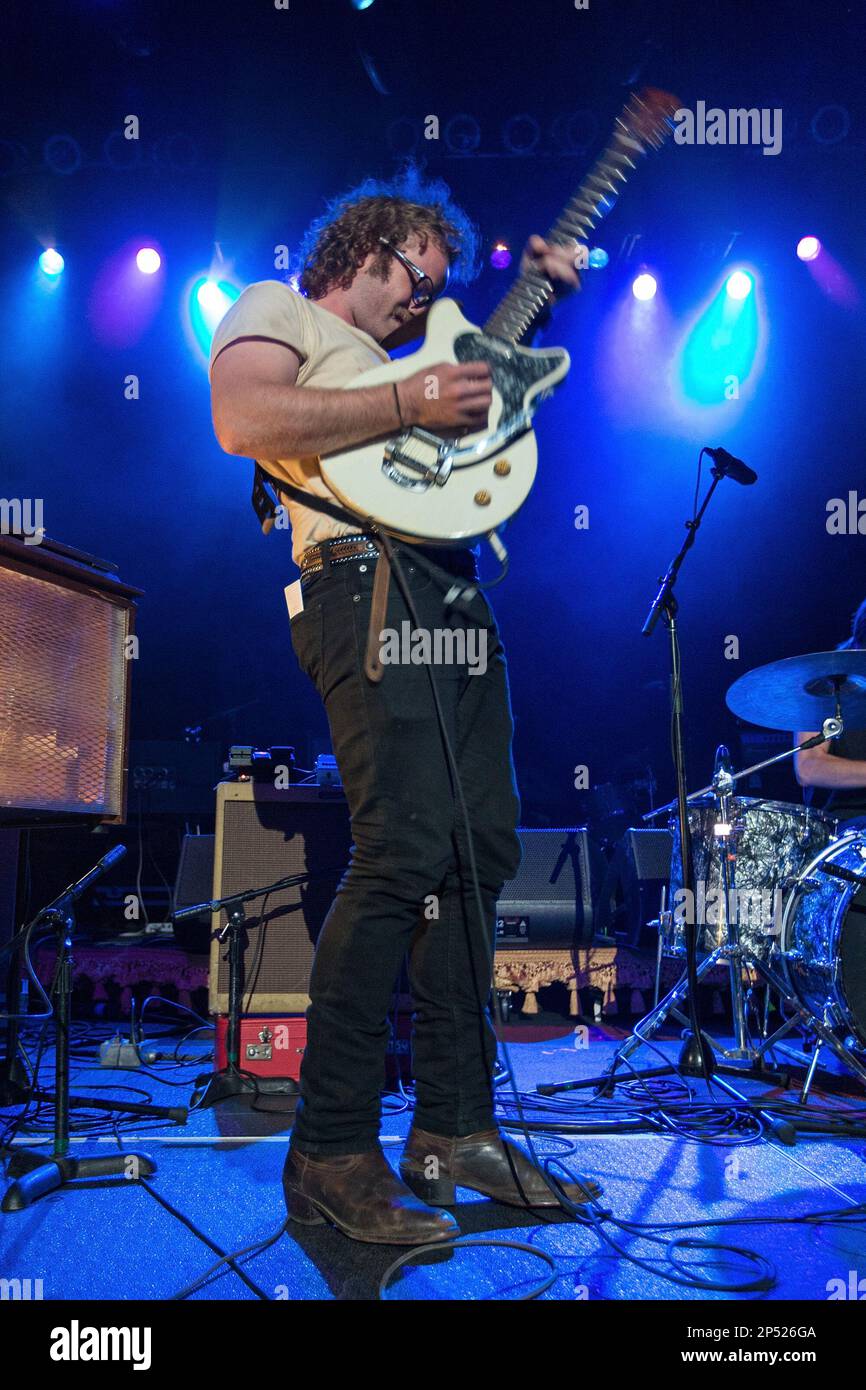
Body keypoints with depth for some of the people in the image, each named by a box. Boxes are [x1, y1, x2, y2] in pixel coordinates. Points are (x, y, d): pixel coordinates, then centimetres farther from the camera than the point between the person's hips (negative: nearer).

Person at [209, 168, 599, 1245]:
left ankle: (454, 1130, 13)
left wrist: (541, 294, 28)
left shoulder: (404, 355, 34)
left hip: (455, 595, 9)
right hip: (367, 581, -9)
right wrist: (407, 406, -10)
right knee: (407, 852, -19)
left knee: (482, 851, 4)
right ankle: (330, 1154, -9)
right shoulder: (274, 310, 11)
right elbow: (243, 421, -11)